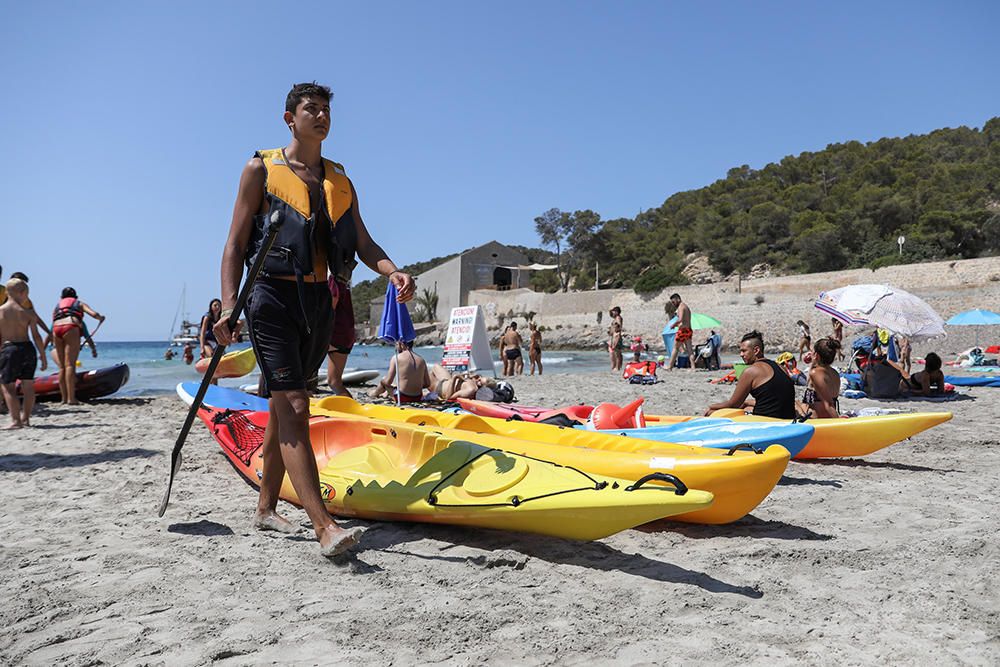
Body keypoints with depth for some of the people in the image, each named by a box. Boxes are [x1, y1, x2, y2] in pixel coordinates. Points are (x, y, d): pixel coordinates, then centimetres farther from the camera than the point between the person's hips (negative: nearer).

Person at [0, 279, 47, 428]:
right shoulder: (28, 312, -1)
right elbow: (36, 336, -2)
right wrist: (43, 356, 5)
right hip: (27, 348, 2)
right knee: (28, 385, 13)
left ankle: (16, 420, -5)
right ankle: (26, 418, 21)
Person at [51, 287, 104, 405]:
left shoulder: (57, 306, 33)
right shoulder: (80, 304, 24)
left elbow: (52, 323, 25)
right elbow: (94, 314, 7)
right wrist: (101, 318, 30)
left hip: (56, 330, 4)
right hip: (71, 329, -4)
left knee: (62, 366, 9)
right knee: (70, 364, -11)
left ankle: (64, 398, 6)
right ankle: (71, 398, -17)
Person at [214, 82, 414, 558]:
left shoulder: (339, 180, 17)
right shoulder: (260, 170, 4)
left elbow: (364, 244, 11)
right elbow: (235, 244, -1)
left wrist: (394, 273, -10)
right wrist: (229, 304, -14)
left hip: (319, 302, 5)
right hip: (273, 297, -5)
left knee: (284, 408, 13)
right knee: (292, 408, -13)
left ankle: (266, 509, 25)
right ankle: (324, 526, -19)